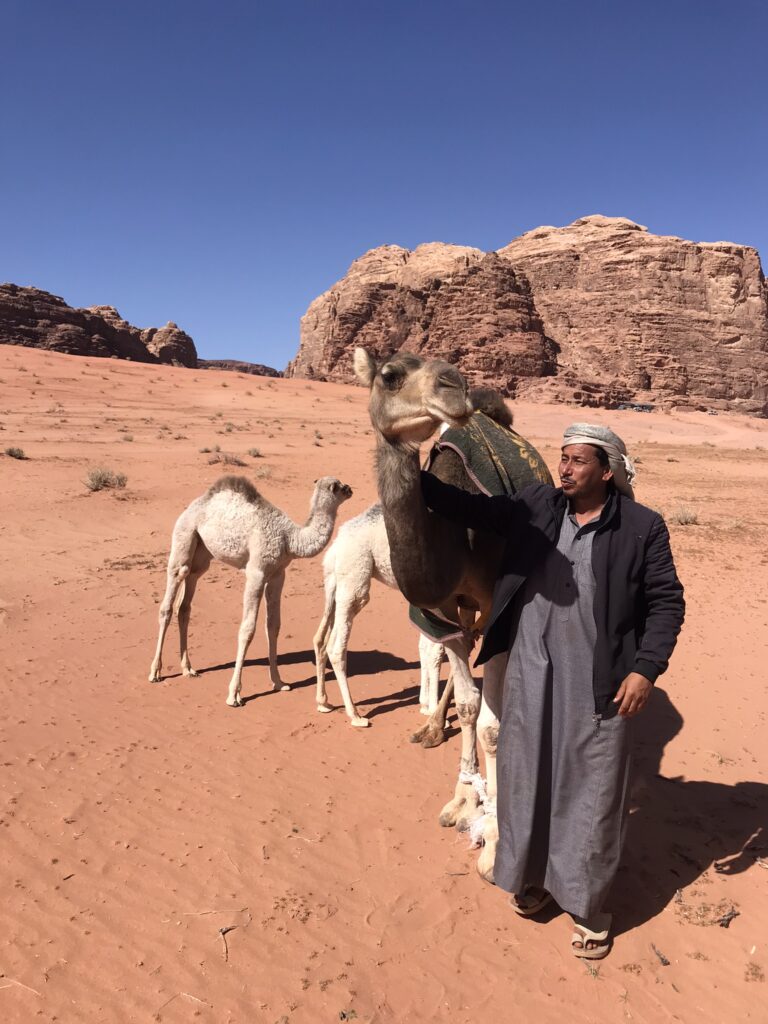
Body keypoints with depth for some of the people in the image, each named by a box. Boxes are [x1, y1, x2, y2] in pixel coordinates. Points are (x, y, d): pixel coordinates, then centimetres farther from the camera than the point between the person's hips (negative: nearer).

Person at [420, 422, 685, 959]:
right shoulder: (536, 505, 2)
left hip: (599, 684, -3)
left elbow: (667, 602, -4)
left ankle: (589, 904, 31)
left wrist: (646, 670, -12)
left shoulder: (642, 526, -7)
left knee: (590, 790, 10)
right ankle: (534, 875, 40)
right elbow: (474, 508, -1)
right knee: (528, 777, 16)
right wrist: (416, 479, -14)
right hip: (531, 676, 3)